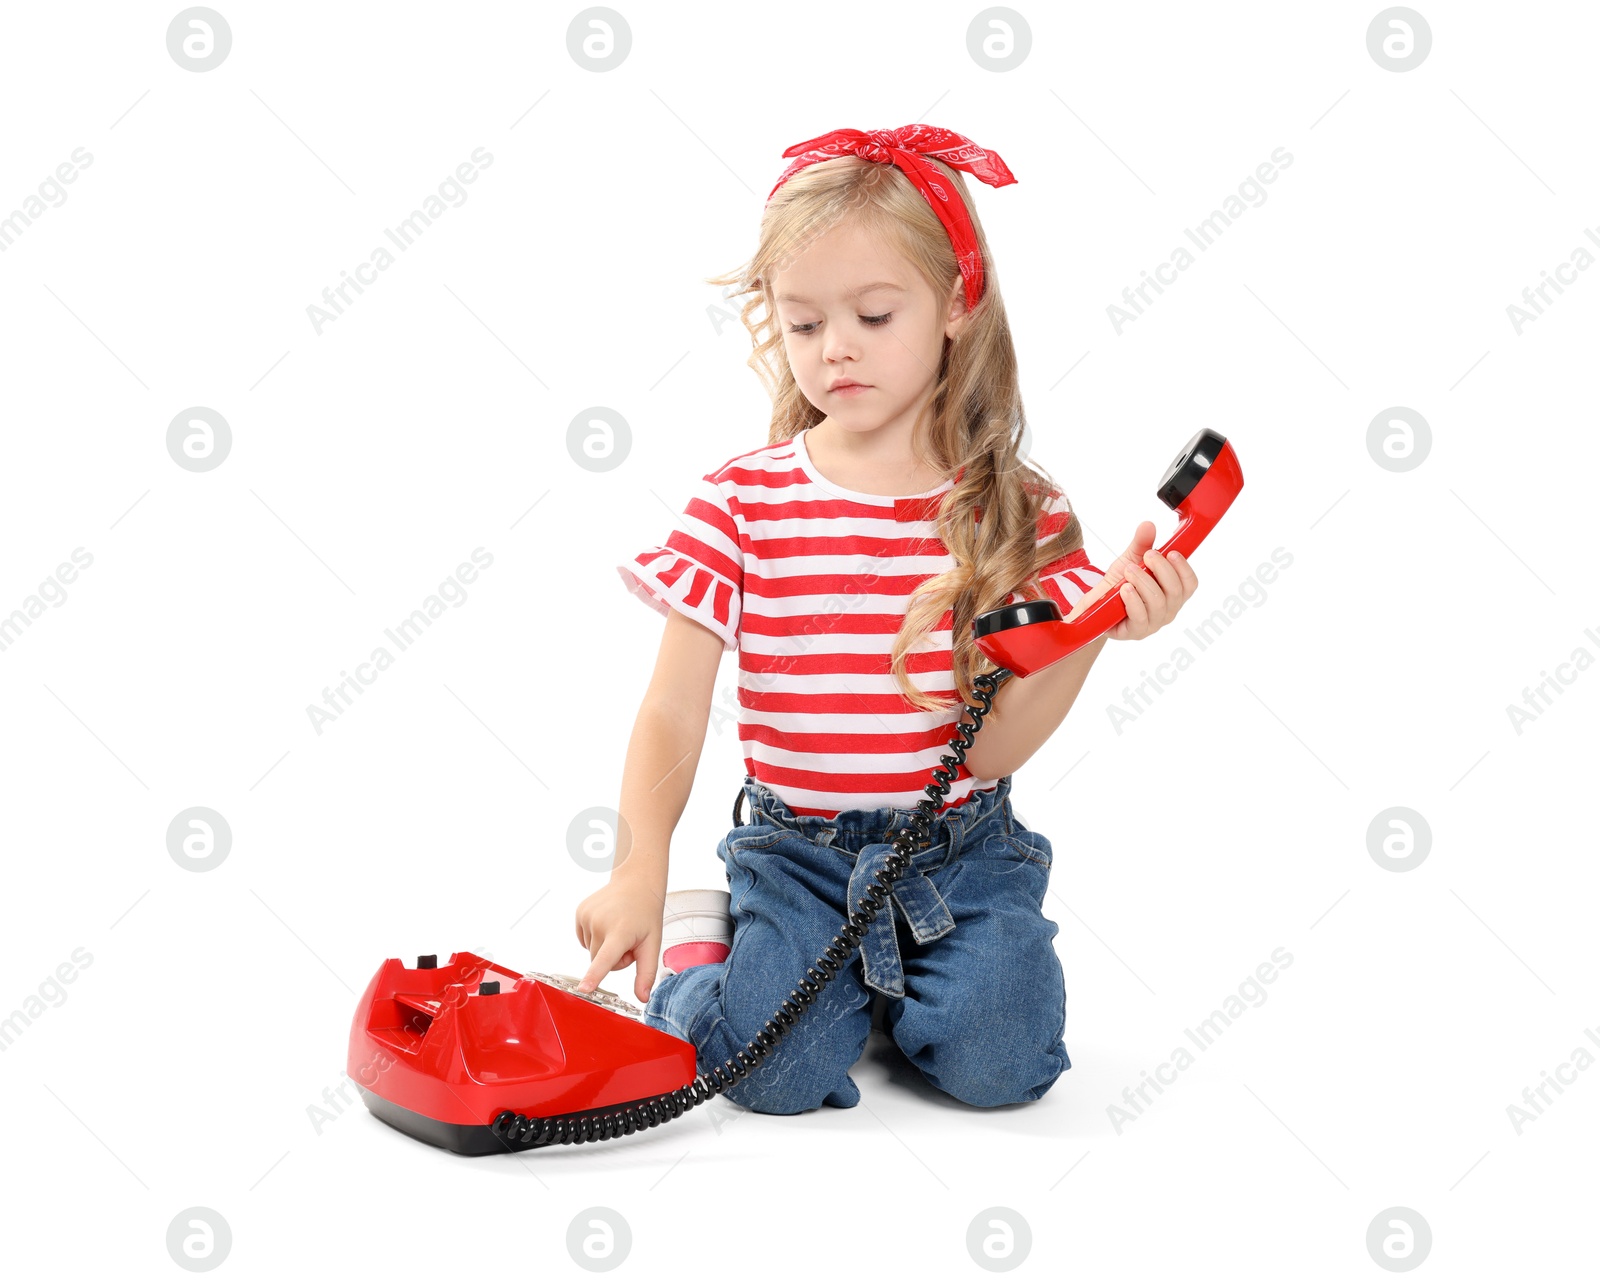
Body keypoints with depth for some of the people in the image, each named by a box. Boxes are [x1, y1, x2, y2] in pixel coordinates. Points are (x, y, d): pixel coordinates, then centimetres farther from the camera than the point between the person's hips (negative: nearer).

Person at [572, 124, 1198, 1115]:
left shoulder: (1019, 512, -3)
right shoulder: (743, 503, -5)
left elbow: (991, 746, -9)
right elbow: (673, 714, -9)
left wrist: (1098, 627, -25)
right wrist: (640, 871, -25)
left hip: (959, 849, 2)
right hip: (795, 849, -1)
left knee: (998, 1063, -20)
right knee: (772, 1070, -22)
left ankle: (898, 975, 13)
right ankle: (703, 938, 10)